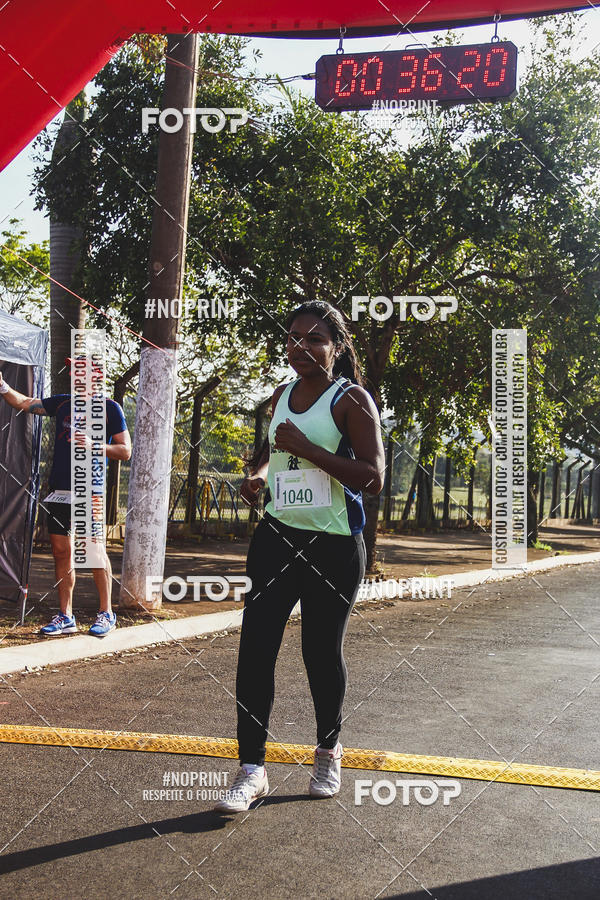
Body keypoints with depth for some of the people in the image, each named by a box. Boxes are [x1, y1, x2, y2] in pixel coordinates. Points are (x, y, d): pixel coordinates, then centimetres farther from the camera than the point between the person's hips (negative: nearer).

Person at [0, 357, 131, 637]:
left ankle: (106, 613, 6)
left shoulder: (109, 408, 0)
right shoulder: (63, 402, 15)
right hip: (59, 488, 5)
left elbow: (125, 451, -2)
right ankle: (65, 617, 13)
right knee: (61, 551, 5)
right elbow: (23, 403, 18)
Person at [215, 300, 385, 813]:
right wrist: (258, 473, 7)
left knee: (322, 652, 6)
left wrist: (306, 449, -22)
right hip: (277, 536, 5)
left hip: (333, 545, -5)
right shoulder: (282, 396, 12)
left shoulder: (351, 400, -8)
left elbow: (373, 477, -17)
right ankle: (252, 769, 3)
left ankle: (328, 751, 30)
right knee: (256, 647, -4)